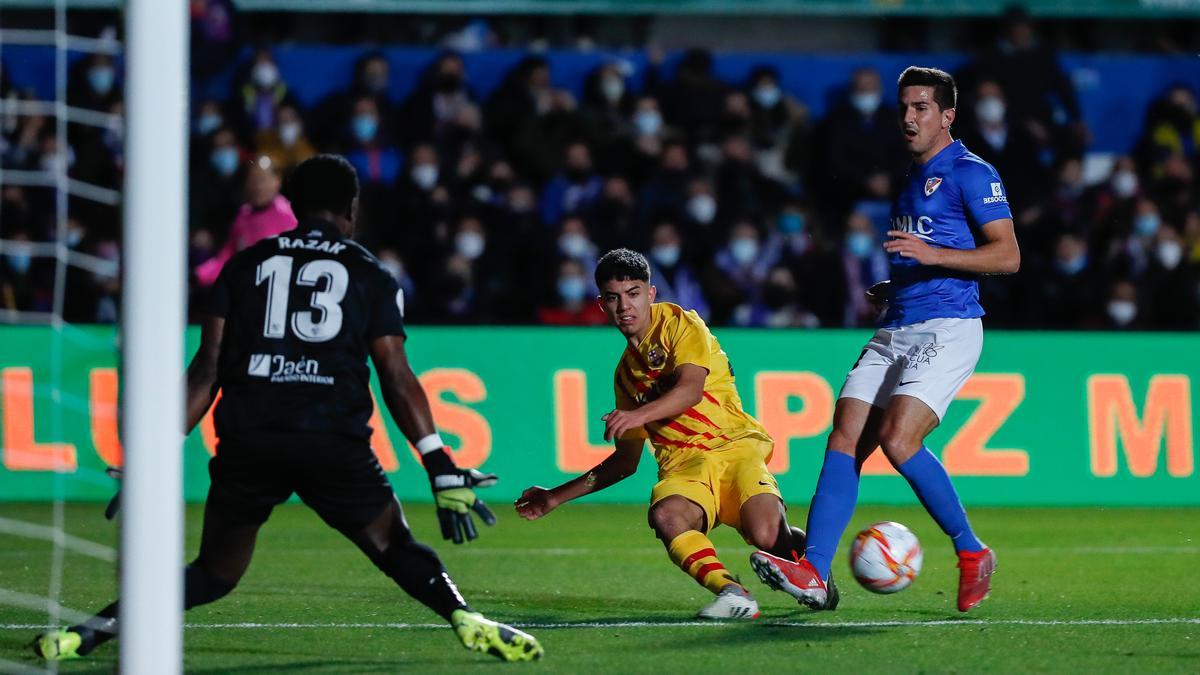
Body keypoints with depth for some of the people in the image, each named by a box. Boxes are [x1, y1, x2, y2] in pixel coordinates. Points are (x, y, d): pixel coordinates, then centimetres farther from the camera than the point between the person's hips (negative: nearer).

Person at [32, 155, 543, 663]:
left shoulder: (246, 265, 16)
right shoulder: (371, 276, 12)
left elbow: (208, 368, 9)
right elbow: (395, 378, 2)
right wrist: (440, 466, -1)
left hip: (248, 438, 2)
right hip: (334, 443, -2)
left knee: (213, 574, 14)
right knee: (398, 552, 14)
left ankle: (99, 627, -1)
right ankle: (468, 620, -7)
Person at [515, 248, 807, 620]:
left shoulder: (681, 324, 5)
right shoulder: (626, 370, 23)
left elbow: (691, 390, -15)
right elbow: (626, 460, 31)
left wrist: (640, 414, -33)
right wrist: (557, 496, 29)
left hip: (734, 446, -4)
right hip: (683, 464, 4)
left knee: (768, 535, -30)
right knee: (666, 515, -34)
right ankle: (731, 592, -43)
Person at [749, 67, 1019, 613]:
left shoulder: (970, 173, -3)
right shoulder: (911, 180, 23)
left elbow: (1007, 256, -11)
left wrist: (932, 254, -20)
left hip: (947, 330, -8)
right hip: (895, 332, 8)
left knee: (898, 440, -22)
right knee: (844, 440, -8)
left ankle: (972, 553, -2)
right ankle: (814, 574, -15)